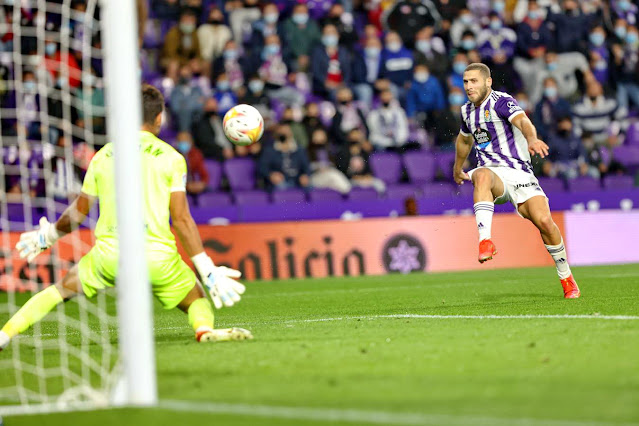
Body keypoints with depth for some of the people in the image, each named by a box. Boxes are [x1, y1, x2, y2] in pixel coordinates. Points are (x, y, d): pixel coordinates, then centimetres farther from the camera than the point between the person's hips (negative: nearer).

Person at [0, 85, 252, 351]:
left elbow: (79, 212, 20)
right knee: (197, 300, 17)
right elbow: (181, 219, -3)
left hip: (109, 254, 2)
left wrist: (48, 236, 38)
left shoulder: (103, 156, 11)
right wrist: (208, 272, 0)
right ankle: (205, 329, -18)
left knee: (61, 290, 23)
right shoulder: (171, 158, 3)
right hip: (158, 257, -2)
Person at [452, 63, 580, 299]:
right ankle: (485, 241, -51)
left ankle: (567, 279, 5)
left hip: (518, 172, -3)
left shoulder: (501, 101, -9)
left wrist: (532, 139, -51)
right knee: (482, 175, -36)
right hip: (492, 174, 3)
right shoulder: (467, 110, 13)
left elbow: (523, 121, -30)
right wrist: (457, 169, 47)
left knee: (544, 221, -18)